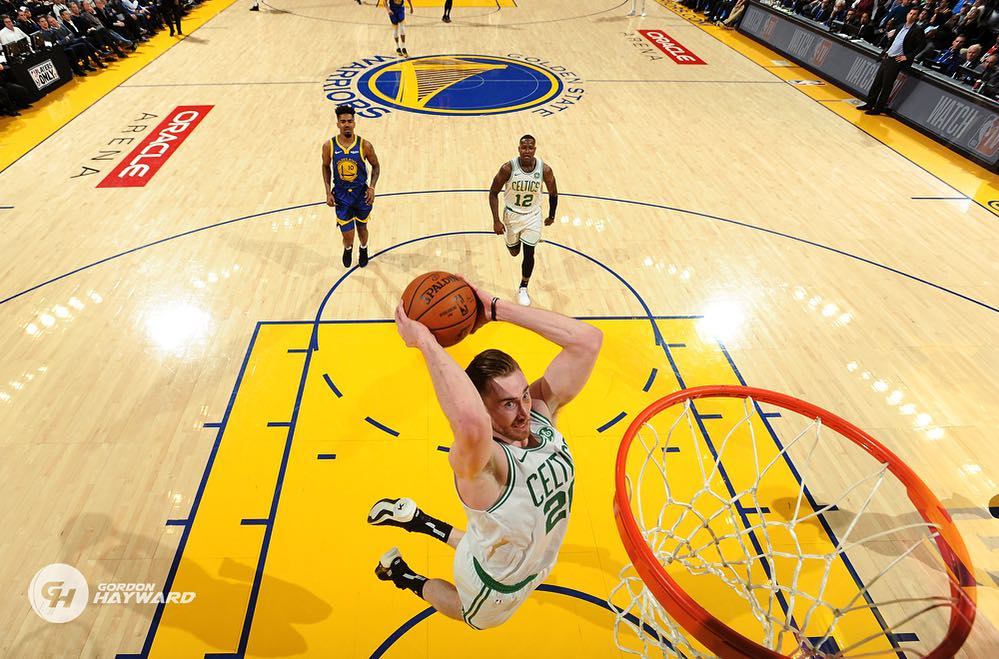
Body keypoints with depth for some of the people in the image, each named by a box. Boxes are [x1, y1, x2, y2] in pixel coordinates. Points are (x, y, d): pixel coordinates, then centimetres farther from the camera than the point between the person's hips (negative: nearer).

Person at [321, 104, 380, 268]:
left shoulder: (364, 145, -14)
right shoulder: (329, 146, -11)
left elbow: (376, 166, 1)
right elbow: (326, 167, 5)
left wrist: (371, 188, -11)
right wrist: (328, 192, -2)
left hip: (361, 193, 0)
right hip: (341, 195, 0)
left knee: (362, 227, 19)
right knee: (347, 235, 0)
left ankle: (364, 249, 52)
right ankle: (348, 249, 38)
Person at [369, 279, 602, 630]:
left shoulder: (541, 410, -25)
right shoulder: (478, 462, -43)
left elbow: (587, 339, -35)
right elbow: (471, 422, -70)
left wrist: (496, 307, -39)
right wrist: (425, 341, -59)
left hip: (535, 558, 5)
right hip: (495, 587, -4)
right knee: (475, 618, 30)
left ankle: (422, 522, 47)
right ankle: (402, 574, 46)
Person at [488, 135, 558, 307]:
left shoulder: (545, 170, -19)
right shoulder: (508, 168, -23)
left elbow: (553, 193, 0)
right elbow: (493, 193, -13)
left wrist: (551, 216, 9)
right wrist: (496, 221, -18)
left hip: (533, 215, 0)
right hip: (512, 214, 0)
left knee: (529, 254, -3)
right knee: (514, 252, 16)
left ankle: (523, 288, 20)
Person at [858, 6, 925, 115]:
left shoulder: (918, 30, -5)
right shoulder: (901, 27, 15)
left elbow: (921, 45, -9)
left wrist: (908, 56, -12)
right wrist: (886, 52, 14)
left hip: (896, 61, -7)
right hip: (887, 58, 7)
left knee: (886, 85, -7)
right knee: (877, 81, 6)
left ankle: (878, 108, -3)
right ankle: (870, 104, 12)